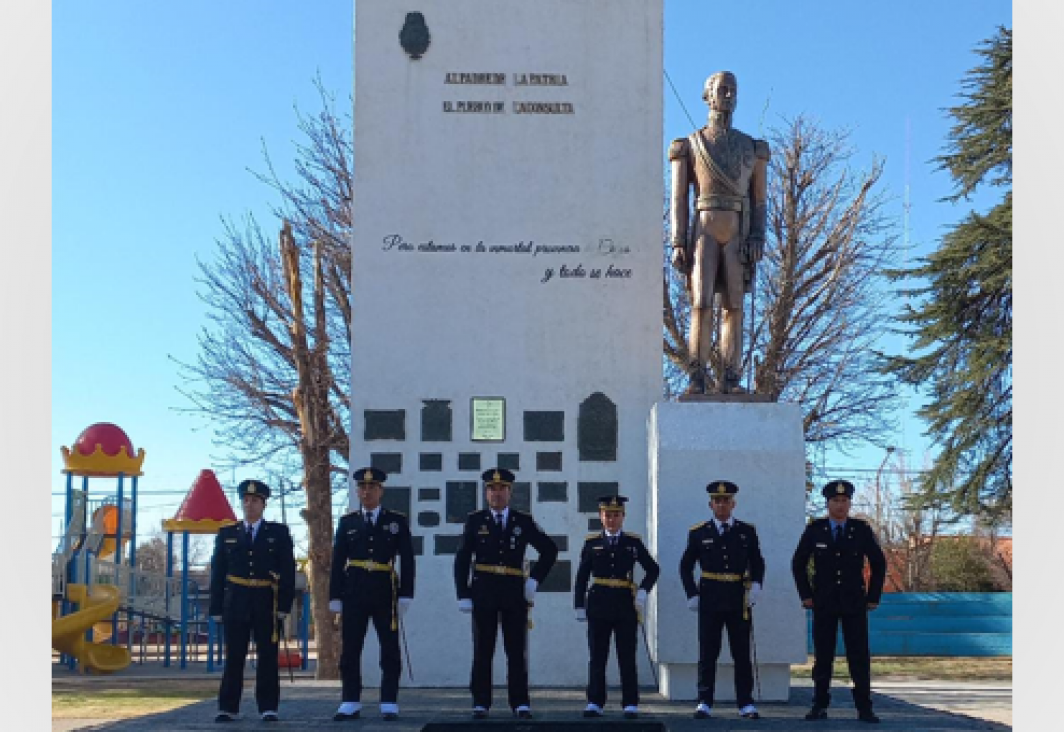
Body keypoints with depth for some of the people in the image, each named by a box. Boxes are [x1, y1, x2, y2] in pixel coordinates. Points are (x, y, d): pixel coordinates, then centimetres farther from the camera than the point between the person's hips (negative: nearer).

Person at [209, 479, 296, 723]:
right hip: (235, 604, 1)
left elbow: (288, 571, 0)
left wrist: (285, 604, -7)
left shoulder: (279, 532, 4)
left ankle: (268, 708, 8)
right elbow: (217, 573, 8)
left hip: (267, 604, -1)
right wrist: (216, 608, 3)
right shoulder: (226, 534, 9)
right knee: (233, 657, 3)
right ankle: (228, 708, 9)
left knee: (267, 657, 2)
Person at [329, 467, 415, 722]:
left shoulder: (397, 521, 4)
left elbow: (407, 560, 1)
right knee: (350, 651, 3)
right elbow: (338, 562, 7)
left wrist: (406, 595, -6)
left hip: (385, 594, -1)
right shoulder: (347, 522, 8)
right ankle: (350, 704, 12)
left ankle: (390, 705, 8)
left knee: (390, 652, 1)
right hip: (354, 593, 1)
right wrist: (335, 596, 2)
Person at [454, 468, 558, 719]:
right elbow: (462, 560, 3)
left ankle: (520, 704, 6)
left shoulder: (524, 522, 6)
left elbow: (550, 550, 11)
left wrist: (535, 579, 3)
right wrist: (463, 595, -4)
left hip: (515, 594, 1)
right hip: (483, 593, -1)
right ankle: (481, 704, 8)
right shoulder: (475, 521, 4)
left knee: (517, 652, 1)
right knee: (482, 651, 3)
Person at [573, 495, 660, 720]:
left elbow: (653, 569, 12)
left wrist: (643, 590, -3)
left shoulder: (633, 542, 6)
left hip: (626, 605, 0)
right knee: (597, 657, 3)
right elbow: (581, 577, 7)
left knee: (627, 657, 2)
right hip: (598, 605, 1)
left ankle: (631, 705, 6)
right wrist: (579, 605, 2)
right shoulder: (592, 542, 6)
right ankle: (595, 703, 8)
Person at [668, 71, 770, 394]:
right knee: (702, 305, -12)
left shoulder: (753, 147, 13)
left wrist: (758, 239, -6)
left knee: (733, 308, -2)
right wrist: (678, 244, -7)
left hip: (738, 237, 2)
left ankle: (731, 381, -1)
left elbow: (759, 200, 9)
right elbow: (678, 199, 2)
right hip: (704, 233, -2)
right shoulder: (688, 146, 7)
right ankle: (697, 380, -11)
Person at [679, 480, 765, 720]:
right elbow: (685, 566, 10)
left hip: (739, 600, 1)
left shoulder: (747, 531, 6)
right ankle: (704, 704, 5)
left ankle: (746, 705, 9)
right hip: (710, 600, -1)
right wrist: (692, 594, 2)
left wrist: (756, 584, -6)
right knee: (707, 654, 0)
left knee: (742, 654, 3)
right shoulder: (699, 533, 4)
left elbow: (757, 563, 11)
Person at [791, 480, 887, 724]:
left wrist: (873, 596, 5)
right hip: (824, 603, 0)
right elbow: (798, 564, 10)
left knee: (860, 657, -2)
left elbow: (879, 563, 9)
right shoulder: (814, 530, 2)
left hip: (855, 603, 0)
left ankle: (864, 708, 2)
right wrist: (806, 595, 4)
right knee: (822, 656, 1)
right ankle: (820, 706, 7)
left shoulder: (862, 530, 2)